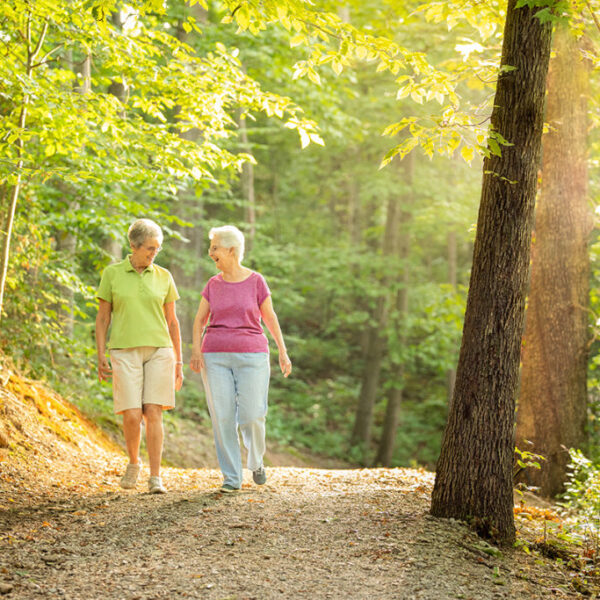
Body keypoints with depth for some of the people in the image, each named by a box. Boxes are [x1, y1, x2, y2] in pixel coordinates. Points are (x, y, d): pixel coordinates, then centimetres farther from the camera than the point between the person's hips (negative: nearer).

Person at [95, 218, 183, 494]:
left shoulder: (163, 277, 6)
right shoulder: (112, 273, 2)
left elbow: (172, 320, 10)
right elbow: (102, 317, 4)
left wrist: (178, 362, 7)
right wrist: (100, 357, -5)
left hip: (158, 351, 1)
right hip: (125, 354, -1)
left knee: (153, 414, -8)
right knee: (132, 416, -9)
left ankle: (155, 478, -5)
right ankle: (133, 463, 20)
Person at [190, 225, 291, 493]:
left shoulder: (256, 281, 1)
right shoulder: (213, 284, 8)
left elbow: (270, 317, 6)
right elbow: (200, 320, 6)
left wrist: (283, 352, 3)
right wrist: (195, 350, -8)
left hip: (251, 356, -2)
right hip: (215, 357, 2)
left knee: (251, 416, -7)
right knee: (222, 417, -4)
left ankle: (255, 460, 23)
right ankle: (232, 477, 4)